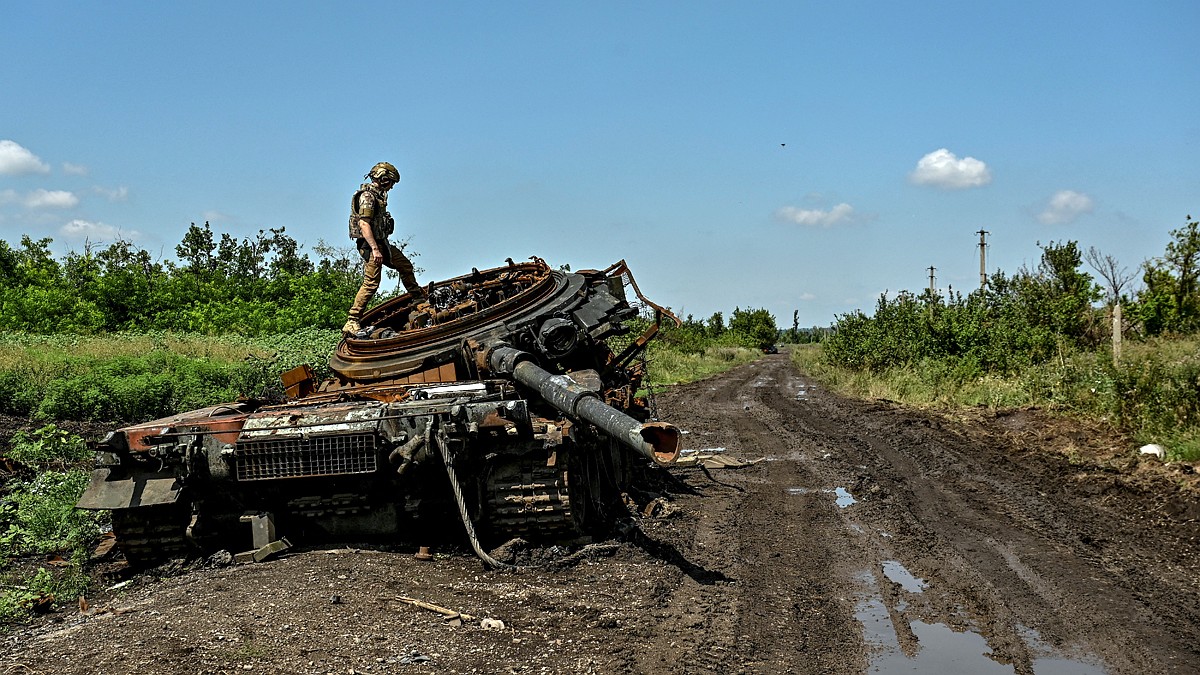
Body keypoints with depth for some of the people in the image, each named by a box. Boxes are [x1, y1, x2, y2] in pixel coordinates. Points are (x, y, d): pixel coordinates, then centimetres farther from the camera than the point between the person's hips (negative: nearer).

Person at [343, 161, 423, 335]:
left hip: (381, 243, 10)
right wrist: (375, 249, -30)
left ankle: (417, 295, 45)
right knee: (371, 283, -15)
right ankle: (351, 322, -16)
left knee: (405, 265, 22)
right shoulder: (367, 196, -15)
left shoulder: (378, 195, 15)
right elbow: (364, 224, -24)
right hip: (370, 244, -10)